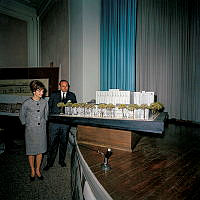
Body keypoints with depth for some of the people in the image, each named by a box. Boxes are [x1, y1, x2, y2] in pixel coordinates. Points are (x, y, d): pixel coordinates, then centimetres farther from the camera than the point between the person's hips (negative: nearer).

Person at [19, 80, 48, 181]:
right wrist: (26, 124, 7)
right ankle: (32, 171, 28)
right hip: (30, 130, -2)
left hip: (42, 130, 3)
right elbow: (22, 116, 6)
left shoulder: (45, 102, 0)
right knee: (31, 152, 9)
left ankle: (38, 170, 28)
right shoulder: (26, 103, -9)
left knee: (40, 151, 10)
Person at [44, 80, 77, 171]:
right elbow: (49, 106, 8)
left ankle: (62, 160, 26)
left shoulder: (72, 95, 11)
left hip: (66, 123, 1)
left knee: (64, 142, 10)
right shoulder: (54, 95, 10)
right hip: (54, 122, -1)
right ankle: (49, 162, 12)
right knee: (52, 143, 0)